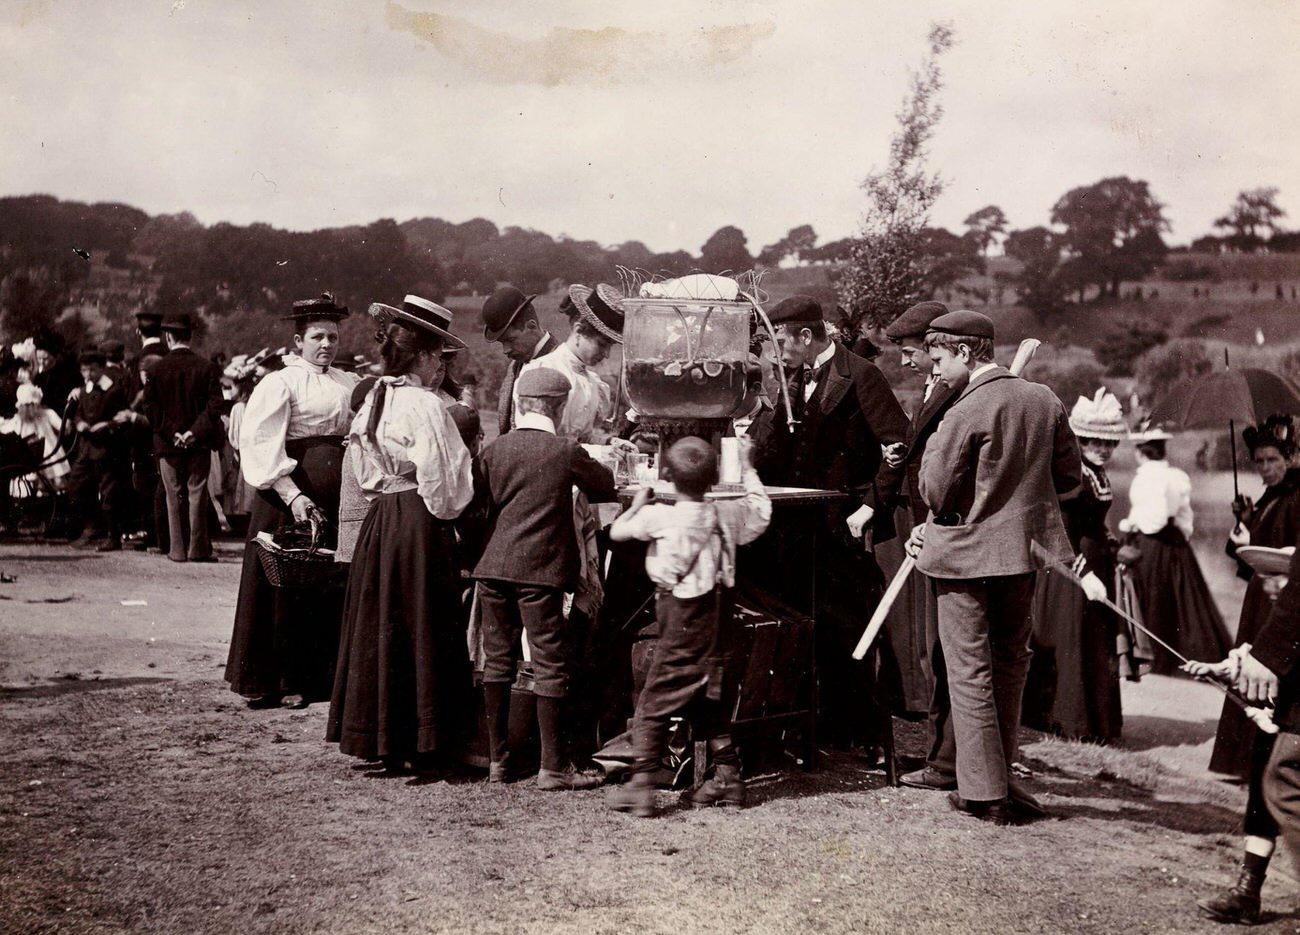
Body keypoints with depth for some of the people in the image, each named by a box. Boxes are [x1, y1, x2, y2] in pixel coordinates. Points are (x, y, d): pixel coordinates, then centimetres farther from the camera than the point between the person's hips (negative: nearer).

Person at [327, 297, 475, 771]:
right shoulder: (426, 406, -15)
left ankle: (378, 738, 20)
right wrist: (446, 512, 0)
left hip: (378, 521, 8)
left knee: (379, 626, 13)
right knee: (423, 630, 1)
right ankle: (421, 743, 7)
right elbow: (441, 483, -17)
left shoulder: (374, 400, 9)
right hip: (420, 526, -8)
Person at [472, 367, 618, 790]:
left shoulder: (494, 449, 4)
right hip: (539, 569, -4)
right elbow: (608, 489, 7)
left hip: (492, 567, 4)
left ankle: (497, 759, 18)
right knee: (551, 666, 1)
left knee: (497, 661, 12)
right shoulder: (566, 452, -6)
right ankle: (553, 767, 2)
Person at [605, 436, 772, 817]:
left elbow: (616, 531, -8)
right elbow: (761, 511, 19)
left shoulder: (661, 517, -14)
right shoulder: (727, 513, 0)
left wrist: (638, 504, 10)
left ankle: (641, 784, -7)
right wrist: (747, 467, 29)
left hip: (682, 624, -5)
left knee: (654, 704, 0)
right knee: (716, 703, 17)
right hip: (721, 623, 5)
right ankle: (727, 777, 19)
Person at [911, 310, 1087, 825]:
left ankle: (984, 791, 5)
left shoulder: (966, 411, -17)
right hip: (1024, 548, 6)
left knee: (970, 671, 2)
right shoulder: (1045, 401, 2)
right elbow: (1069, 476, 9)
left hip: (965, 551, -6)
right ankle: (1000, 777, 26)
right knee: (1010, 661, 18)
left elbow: (935, 490, -15)